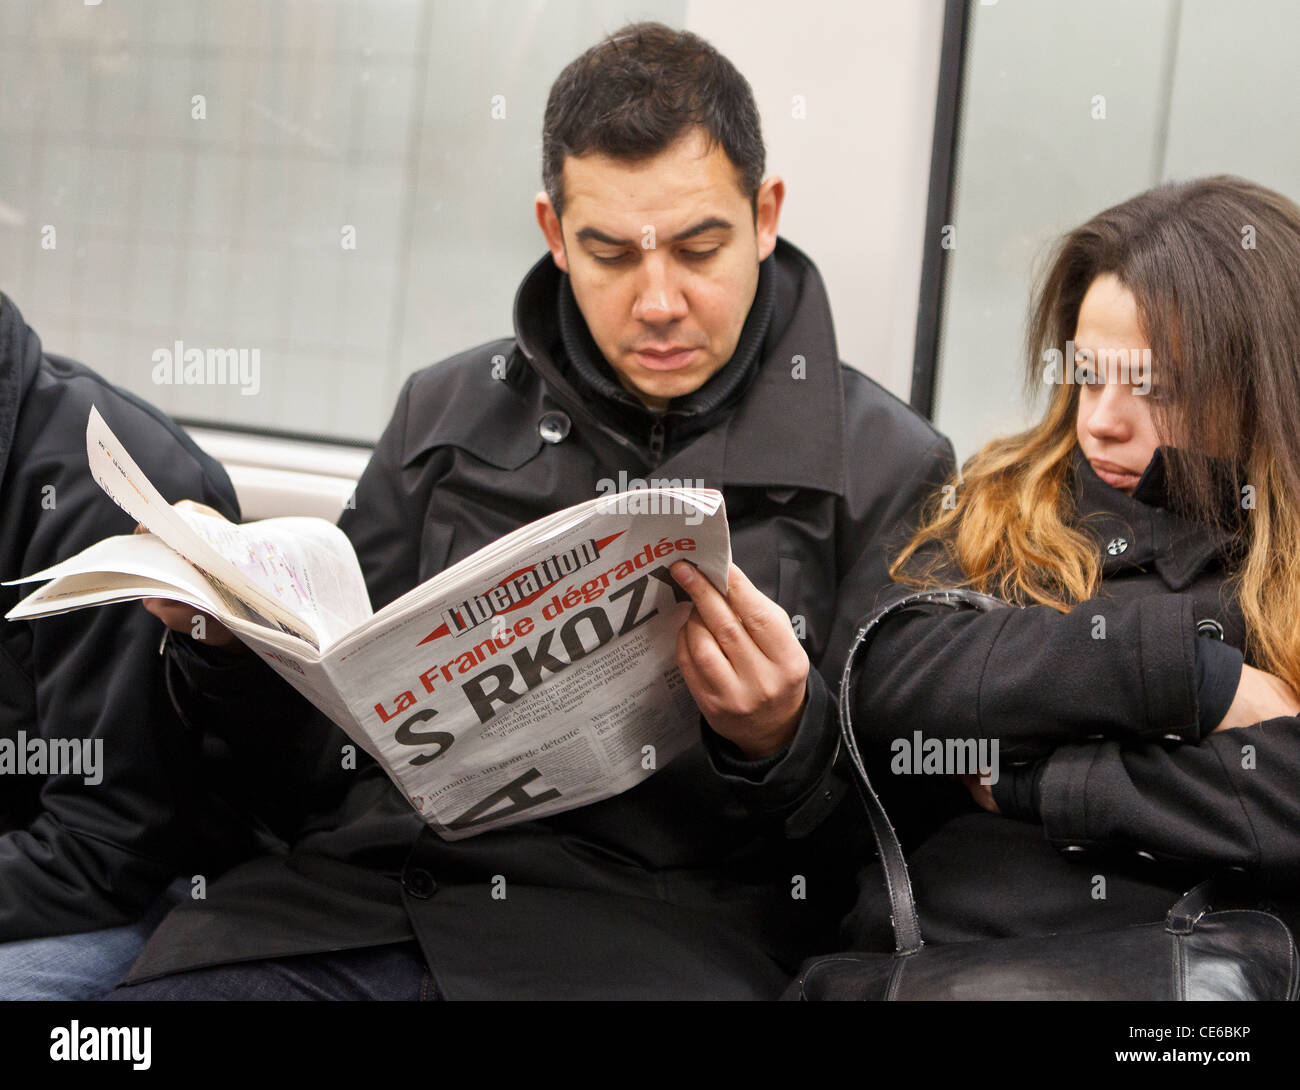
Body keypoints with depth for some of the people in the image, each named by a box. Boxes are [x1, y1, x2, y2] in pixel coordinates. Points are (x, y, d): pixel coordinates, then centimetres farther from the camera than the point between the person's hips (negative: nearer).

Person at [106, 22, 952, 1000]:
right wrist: (230, 633, 0)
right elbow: (318, 713, 20)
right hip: (368, 877, 3)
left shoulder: (885, 465, 5)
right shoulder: (446, 413, 16)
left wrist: (778, 745, -17)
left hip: (651, 925, -2)